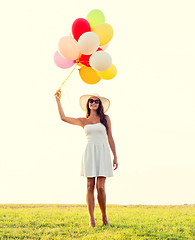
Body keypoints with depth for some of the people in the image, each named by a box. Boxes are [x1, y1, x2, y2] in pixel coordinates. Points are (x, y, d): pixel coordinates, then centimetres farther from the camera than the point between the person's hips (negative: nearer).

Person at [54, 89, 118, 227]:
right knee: (90, 186, -3)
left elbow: (110, 138, 10)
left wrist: (115, 156, 6)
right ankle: (91, 219, 1)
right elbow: (63, 118, 6)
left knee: (100, 187, -8)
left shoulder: (105, 118, 10)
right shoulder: (83, 121, 13)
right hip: (89, 153, 1)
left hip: (103, 153, -1)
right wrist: (58, 100, 4)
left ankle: (104, 216, 10)